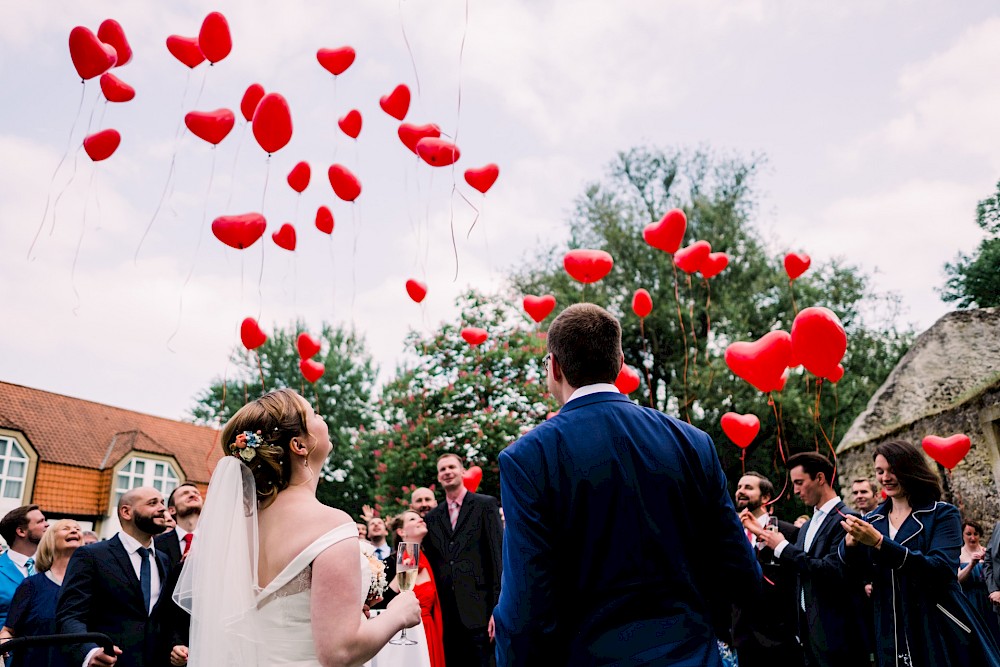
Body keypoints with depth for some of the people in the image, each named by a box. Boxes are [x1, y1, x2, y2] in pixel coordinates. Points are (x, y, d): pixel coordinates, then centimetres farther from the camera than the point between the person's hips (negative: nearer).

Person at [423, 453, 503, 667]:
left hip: (480, 610, -4)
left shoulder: (486, 504, 1)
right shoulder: (431, 517, 15)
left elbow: (498, 556, -6)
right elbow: (433, 563, 14)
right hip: (448, 615, 4)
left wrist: (498, 608, -12)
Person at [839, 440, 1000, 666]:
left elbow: (943, 570, -20)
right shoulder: (872, 521, 6)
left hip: (940, 631, -4)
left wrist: (880, 542, -28)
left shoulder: (943, 514, -5)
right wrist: (851, 544, -22)